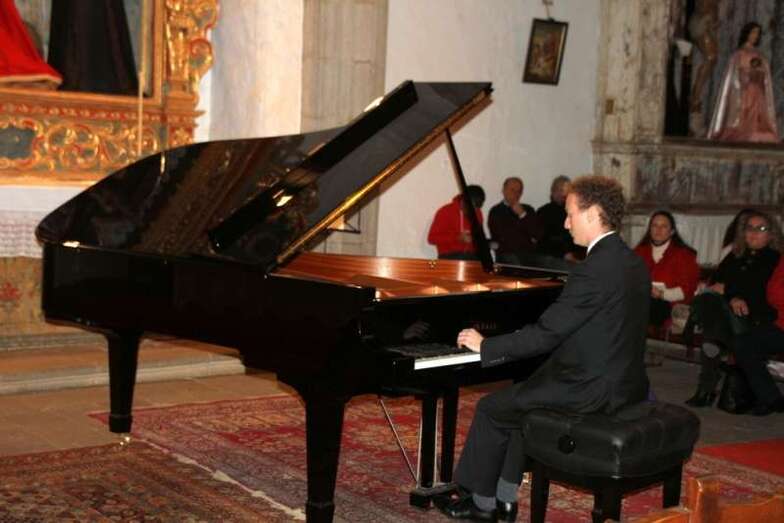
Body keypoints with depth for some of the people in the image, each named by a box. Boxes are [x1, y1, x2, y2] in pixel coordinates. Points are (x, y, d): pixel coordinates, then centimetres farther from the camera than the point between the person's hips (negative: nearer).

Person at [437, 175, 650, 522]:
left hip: (593, 392, -9)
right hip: (625, 385, 9)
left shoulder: (594, 271, -21)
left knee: (491, 408, 7)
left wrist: (485, 346, -6)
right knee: (518, 399, 24)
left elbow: (544, 335, -19)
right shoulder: (634, 264, 8)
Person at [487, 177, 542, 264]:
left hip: (529, 257, 3)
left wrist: (523, 215, -6)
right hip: (506, 256, -3)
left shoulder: (528, 210, 12)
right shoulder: (496, 211, -2)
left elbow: (538, 234, 1)